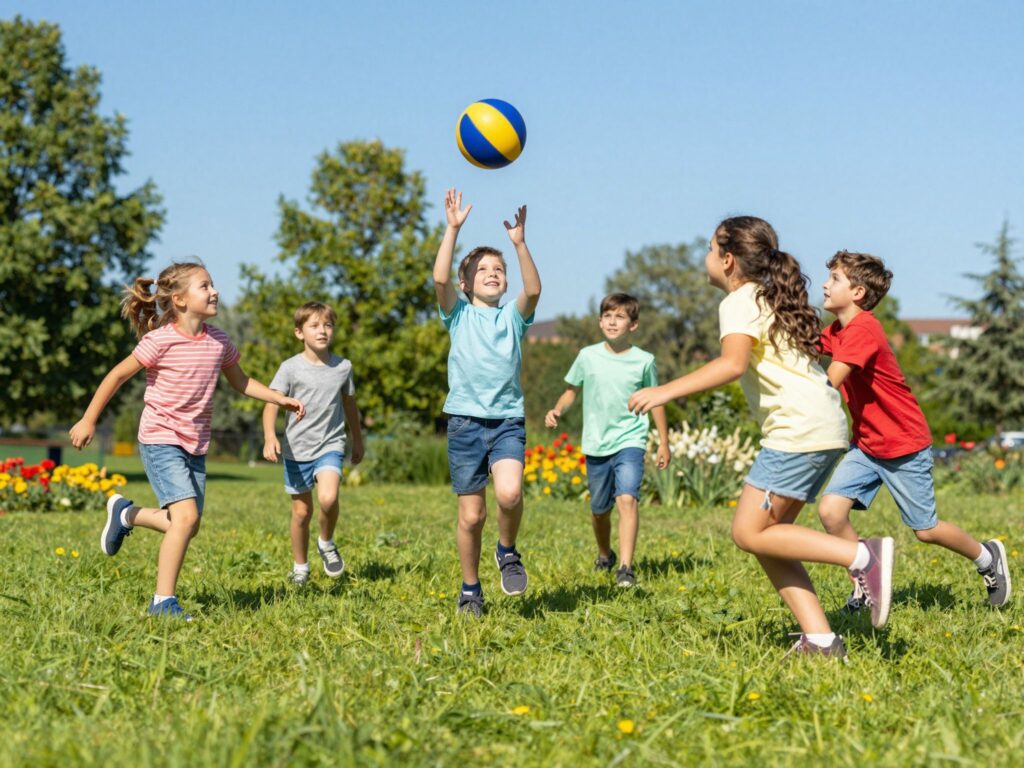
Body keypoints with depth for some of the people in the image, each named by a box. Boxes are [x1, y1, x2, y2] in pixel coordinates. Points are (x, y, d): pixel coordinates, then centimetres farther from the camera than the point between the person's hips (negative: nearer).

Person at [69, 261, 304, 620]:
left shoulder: (219, 341, 3)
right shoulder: (161, 340, -15)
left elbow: (240, 382, 20)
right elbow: (118, 375, -7)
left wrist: (281, 399, 8)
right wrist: (88, 420, -2)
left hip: (195, 445, 7)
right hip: (161, 440, -7)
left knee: (187, 526, 9)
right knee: (186, 516, -20)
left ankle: (126, 514, 36)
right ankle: (163, 601, -10)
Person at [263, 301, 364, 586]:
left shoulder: (343, 367, 3)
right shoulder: (291, 368, -6)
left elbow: (350, 405, 17)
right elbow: (272, 404, -12)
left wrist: (357, 440, 27)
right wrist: (270, 437, -29)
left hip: (330, 446, 0)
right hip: (297, 449, 0)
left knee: (328, 498, -24)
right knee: (301, 511, 8)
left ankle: (327, 543, 4)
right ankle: (300, 567, 26)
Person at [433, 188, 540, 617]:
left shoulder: (513, 315, 10)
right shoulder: (458, 315, 8)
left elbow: (534, 289, -10)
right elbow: (440, 279, -10)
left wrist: (520, 243, -19)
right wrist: (453, 229, -13)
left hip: (508, 419, 0)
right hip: (466, 419, 0)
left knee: (509, 493, -24)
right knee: (471, 514, 3)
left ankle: (508, 551, 5)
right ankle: (470, 591, 20)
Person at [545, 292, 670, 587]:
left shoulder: (644, 361, -3)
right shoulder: (587, 356, 0)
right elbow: (572, 390, 12)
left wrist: (663, 443, 11)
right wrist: (557, 410, -8)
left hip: (630, 441, -3)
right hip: (596, 444, 3)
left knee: (627, 498, -23)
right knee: (599, 509, 14)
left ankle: (626, 567, -26)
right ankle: (604, 554, 42)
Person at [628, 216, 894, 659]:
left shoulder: (740, 303, -7)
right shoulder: (772, 298, 23)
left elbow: (732, 364, -25)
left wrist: (666, 391, -26)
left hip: (799, 430, -10)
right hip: (822, 428, 10)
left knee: (750, 532, -9)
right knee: (766, 536, 7)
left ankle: (862, 556, -13)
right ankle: (819, 640, -1)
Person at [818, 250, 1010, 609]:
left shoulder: (862, 330, -25)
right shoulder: (837, 330, 5)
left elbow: (827, 385, -30)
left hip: (905, 446, -8)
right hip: (865, 445, 8)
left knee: (925, 530, 6)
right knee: (830, 510, -10)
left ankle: (988, 557, 33)